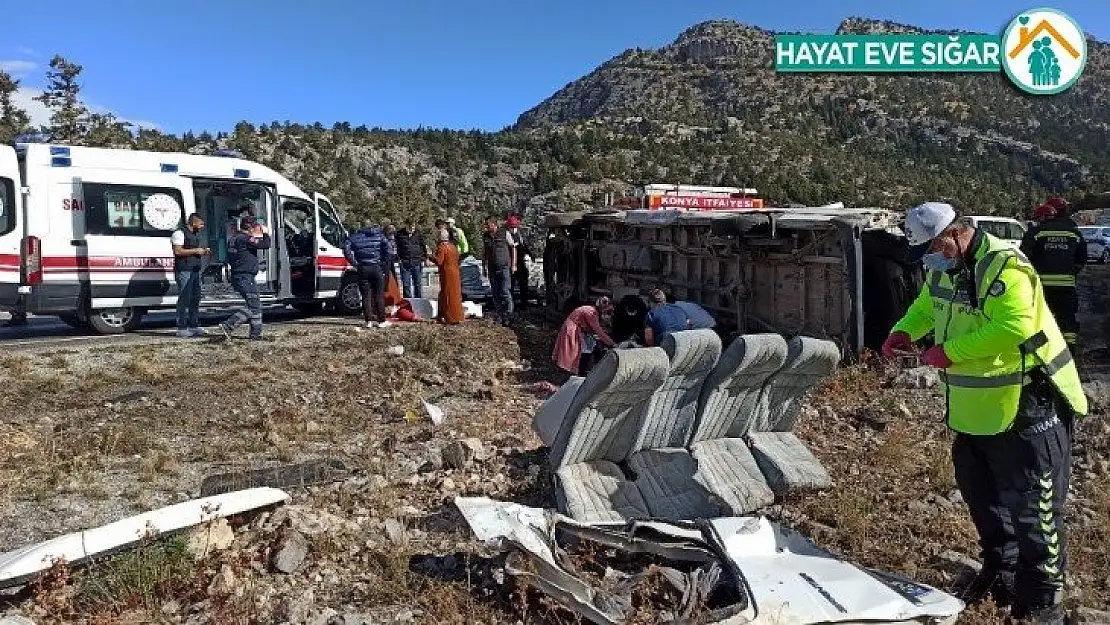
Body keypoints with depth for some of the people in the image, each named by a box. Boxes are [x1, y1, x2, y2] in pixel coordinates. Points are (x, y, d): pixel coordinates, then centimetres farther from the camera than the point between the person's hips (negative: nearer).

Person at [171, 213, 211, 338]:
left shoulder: (198, 235, 20)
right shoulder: (180, 233, -8)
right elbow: (178, 251, -17)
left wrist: (204, 251, 10)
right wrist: (195, 250, -16)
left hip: (195, 271, 9)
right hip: (184, 270, -9)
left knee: (195, 299, 9)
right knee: (184, 299, -9)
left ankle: (194, 326, 15)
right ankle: (182, 328, -7)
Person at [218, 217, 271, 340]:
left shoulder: (234, 239, 15)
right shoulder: (245, 239, -15)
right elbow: (265, 245, -18)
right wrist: (266, 233, 1)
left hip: (237, 277, 10)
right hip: (245, 278, -10)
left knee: (256, 305, 14)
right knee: (253, 306, -10)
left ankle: (256, 334, 15)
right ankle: (227, 326, -15)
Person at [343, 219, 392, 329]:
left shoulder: (355, 236, 8)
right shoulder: (379, 235, 7)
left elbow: (346, 249, -6)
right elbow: (387, 246, -9)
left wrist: (354, 263, -2)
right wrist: (384, 261, -1)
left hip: (362, 269, 0)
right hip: (376, 267, 0)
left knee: (366, 296, 5)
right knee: (379, 295, 6)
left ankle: (369, 321, 2)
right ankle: (381, 321, 8)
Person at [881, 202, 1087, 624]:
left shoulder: (1005, 268, -23)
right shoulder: (942, 269, 6)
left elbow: (1014, 326, -35)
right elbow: (926, 306, 21)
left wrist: (950, 351, -28)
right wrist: (904, 332, 1)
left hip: (1026, 405, -9)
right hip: (975, 408, 9)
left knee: (1032, 506, 2)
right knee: (979, 492, 21)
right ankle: (1000, 568, 42)